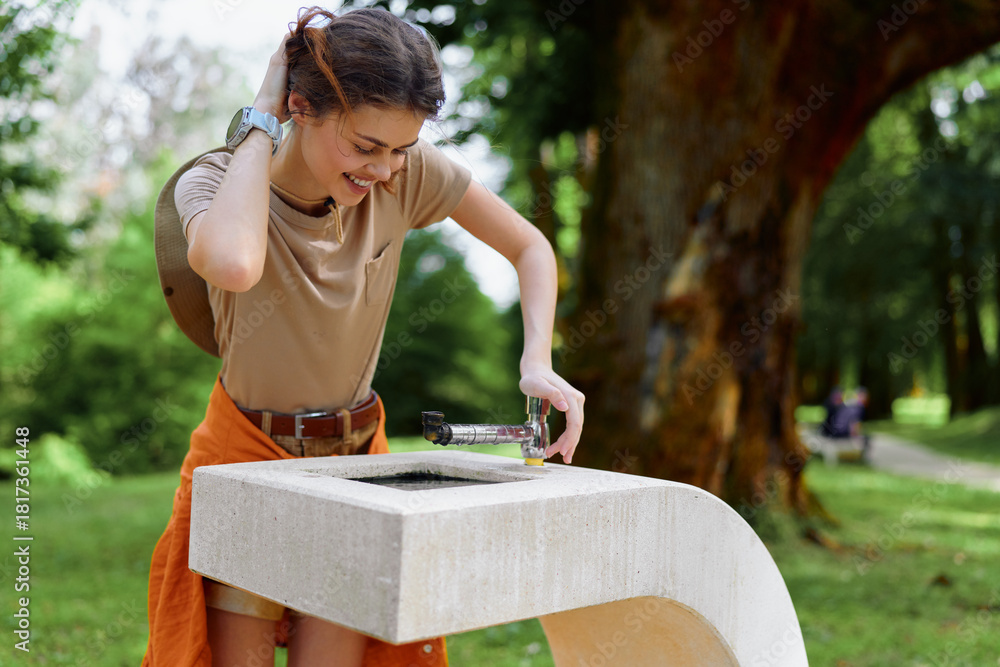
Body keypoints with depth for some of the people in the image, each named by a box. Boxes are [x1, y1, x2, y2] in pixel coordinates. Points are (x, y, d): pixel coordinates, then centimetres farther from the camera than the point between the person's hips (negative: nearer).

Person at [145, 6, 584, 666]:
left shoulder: (407, 171, -14)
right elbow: (233, 266, -45)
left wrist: (538, 362, -18)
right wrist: (260, 121, -31)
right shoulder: (213, 181, -20)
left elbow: (531, 248, -3)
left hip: (357, 452, 2)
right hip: (245, 455, -2)